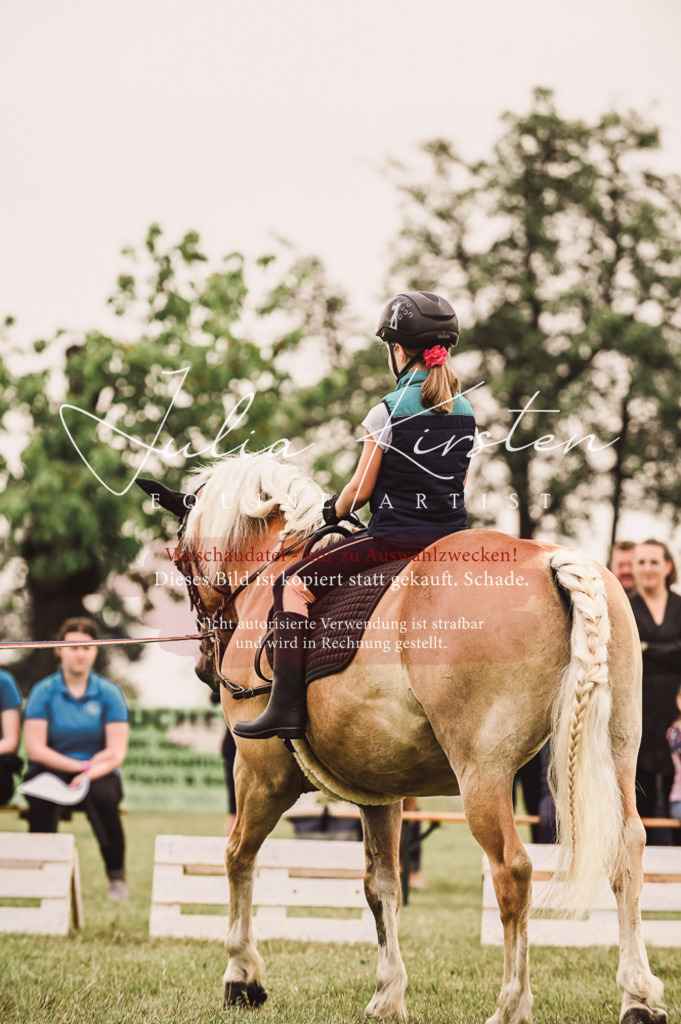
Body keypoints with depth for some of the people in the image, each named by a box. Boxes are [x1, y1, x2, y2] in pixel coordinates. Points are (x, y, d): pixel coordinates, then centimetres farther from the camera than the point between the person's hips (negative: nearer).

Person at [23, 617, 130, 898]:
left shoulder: (109, 693, 3)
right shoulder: (43, 692, 1)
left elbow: (117, 753, -4)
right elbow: (35, 748, -7)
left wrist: (91, 773, -24)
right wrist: (81, 765, -14)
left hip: (98, 774, 1)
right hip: (53, 772, 0)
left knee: (103, 794, -34)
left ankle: (117, 876, -18)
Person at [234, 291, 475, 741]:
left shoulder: (389, 412, -10)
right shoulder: (465, 411, 8)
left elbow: (361, 490, -6)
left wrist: (334, 511, 13)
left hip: (395, 538, -7)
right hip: (453, 542, 7)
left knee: (294, 586, -1)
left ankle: (288, 706, -9)